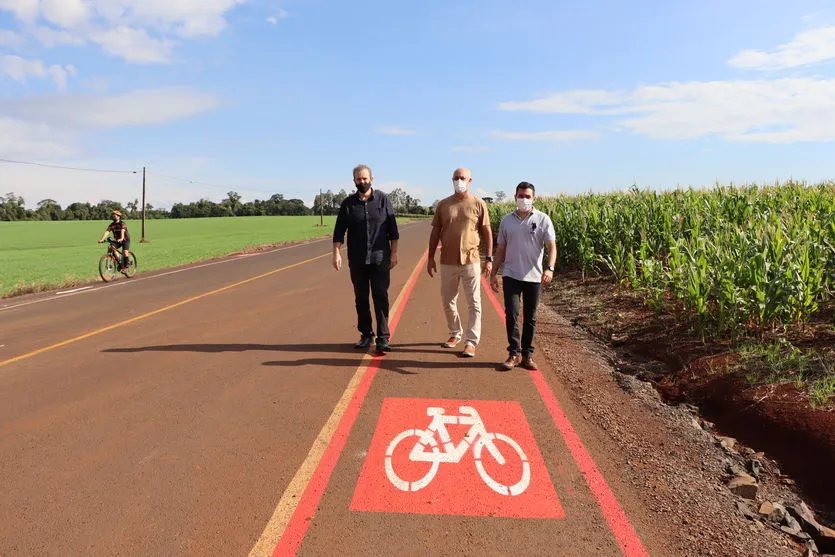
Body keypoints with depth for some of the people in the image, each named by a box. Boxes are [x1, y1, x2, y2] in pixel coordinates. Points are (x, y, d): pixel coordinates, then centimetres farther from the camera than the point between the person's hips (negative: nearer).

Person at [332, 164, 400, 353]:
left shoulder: (383, 200, 1)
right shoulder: (348, 203, 4)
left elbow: (393, 230, 3)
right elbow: (339, 231, 3)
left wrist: (394, 253, -1)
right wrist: (336, 253, -7)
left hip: (380, 259, -2)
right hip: (357, 260, 2)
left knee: (381, 297, -4)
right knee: (361, 299, 9)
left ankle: (383, 338, -1)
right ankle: (366, 334, 20)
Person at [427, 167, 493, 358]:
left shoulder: (479, 204, -1)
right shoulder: (443, 204, 5)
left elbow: (487, 233, 1)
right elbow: (435, 232, 9)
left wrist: (489, 259, -3)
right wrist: (431, 258, 5)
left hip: (471, 261, -2)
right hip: (447, 261, 3)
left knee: (474, 303, -1)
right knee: (448, 301, 11)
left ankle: (471, 341, 6)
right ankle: (455, 334, 30)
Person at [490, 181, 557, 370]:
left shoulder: (543, 220, -1)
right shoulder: (506, 220, 7)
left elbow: (552, 247, -10)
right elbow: (500, 249, 12)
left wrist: (550, 268, -27)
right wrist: (494, 273, 9)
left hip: (534, 277, -1)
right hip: (511, 275, 1)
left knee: (530, 318, 8)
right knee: (511, 314, -6)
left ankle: (527, 354, 19)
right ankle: (514, 353, 6)